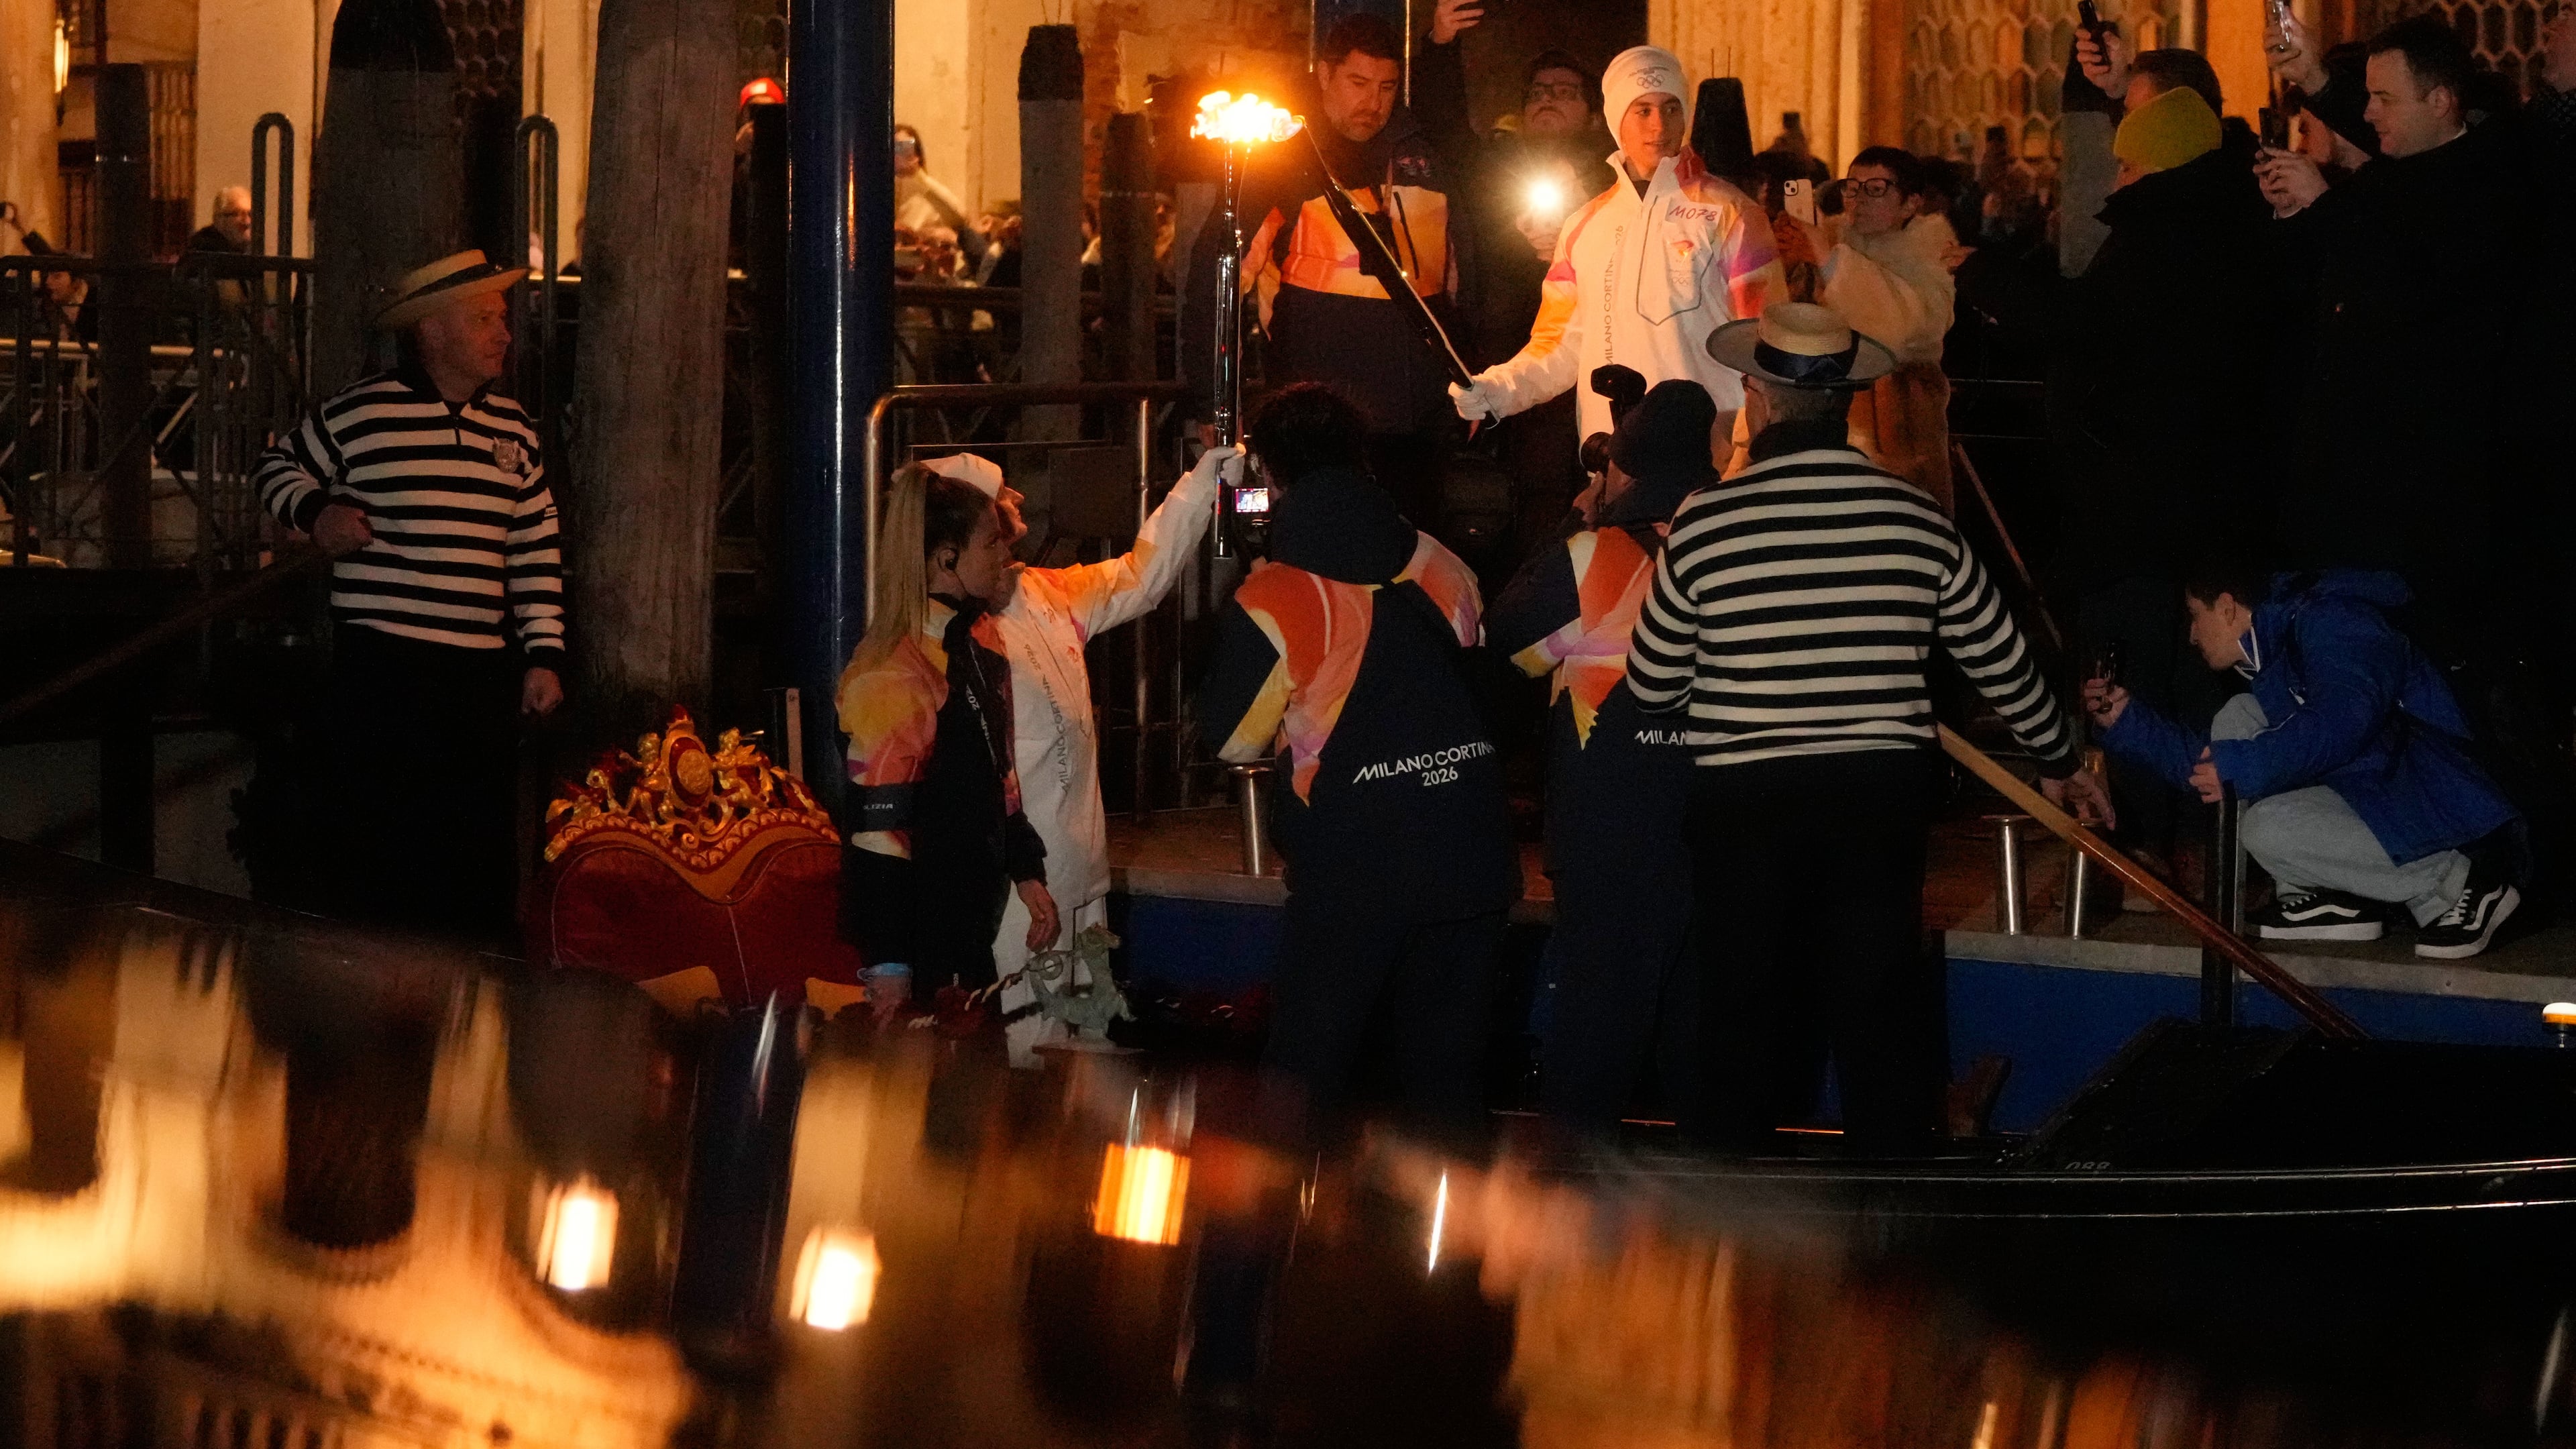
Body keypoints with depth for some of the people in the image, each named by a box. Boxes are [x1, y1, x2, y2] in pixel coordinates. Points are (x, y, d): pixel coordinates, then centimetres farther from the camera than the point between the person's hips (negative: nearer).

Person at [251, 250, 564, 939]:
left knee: (484, 853, 7)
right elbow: (278, 466, 12)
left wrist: (544, 653, 10)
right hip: (382, 669, -5)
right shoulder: (359, 413, -2)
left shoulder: (513, 427, 13)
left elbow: (537, 550, 16)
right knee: (376, 855, -3)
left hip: (484, 673, 5)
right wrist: (316, 511, -8)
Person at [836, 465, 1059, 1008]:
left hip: (971, 918, 9)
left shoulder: (979, 639, 10)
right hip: (918, 934, -9)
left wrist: (1027, 874, 20)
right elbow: (877, 821, -22)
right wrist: (888, 964, -24)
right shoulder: (895, 672, -19)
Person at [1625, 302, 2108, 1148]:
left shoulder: (1705, 525, -8)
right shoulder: (1918, 520, -2)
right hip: (1883, 792, 2)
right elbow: (1999, 658, 9)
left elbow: (1651, 685, 2)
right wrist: (2057, 760, 26)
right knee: (1884, 1011, 9)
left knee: (1750, 1012, 9)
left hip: (1743, 798, -2)